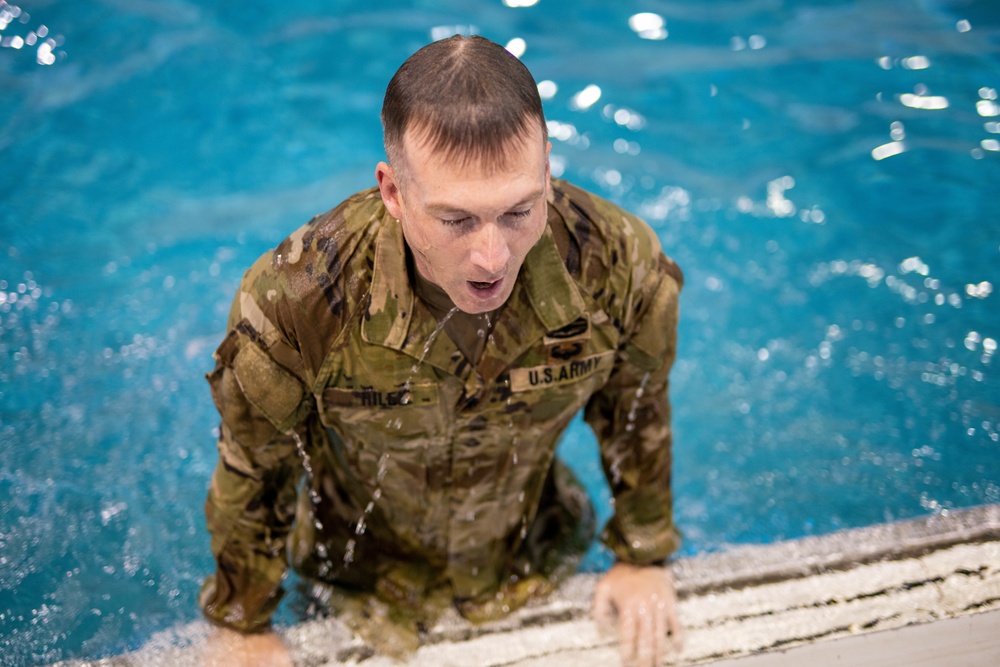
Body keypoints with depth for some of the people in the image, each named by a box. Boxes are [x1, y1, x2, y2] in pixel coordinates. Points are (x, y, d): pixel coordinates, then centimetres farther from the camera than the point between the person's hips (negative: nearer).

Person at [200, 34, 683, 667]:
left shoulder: (619, 265, -32)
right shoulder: (294, 301, -37)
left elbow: (637, 410, -9)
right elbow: (254, 471, -17)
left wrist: (643, 559, 4)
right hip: (364, 586, -1)